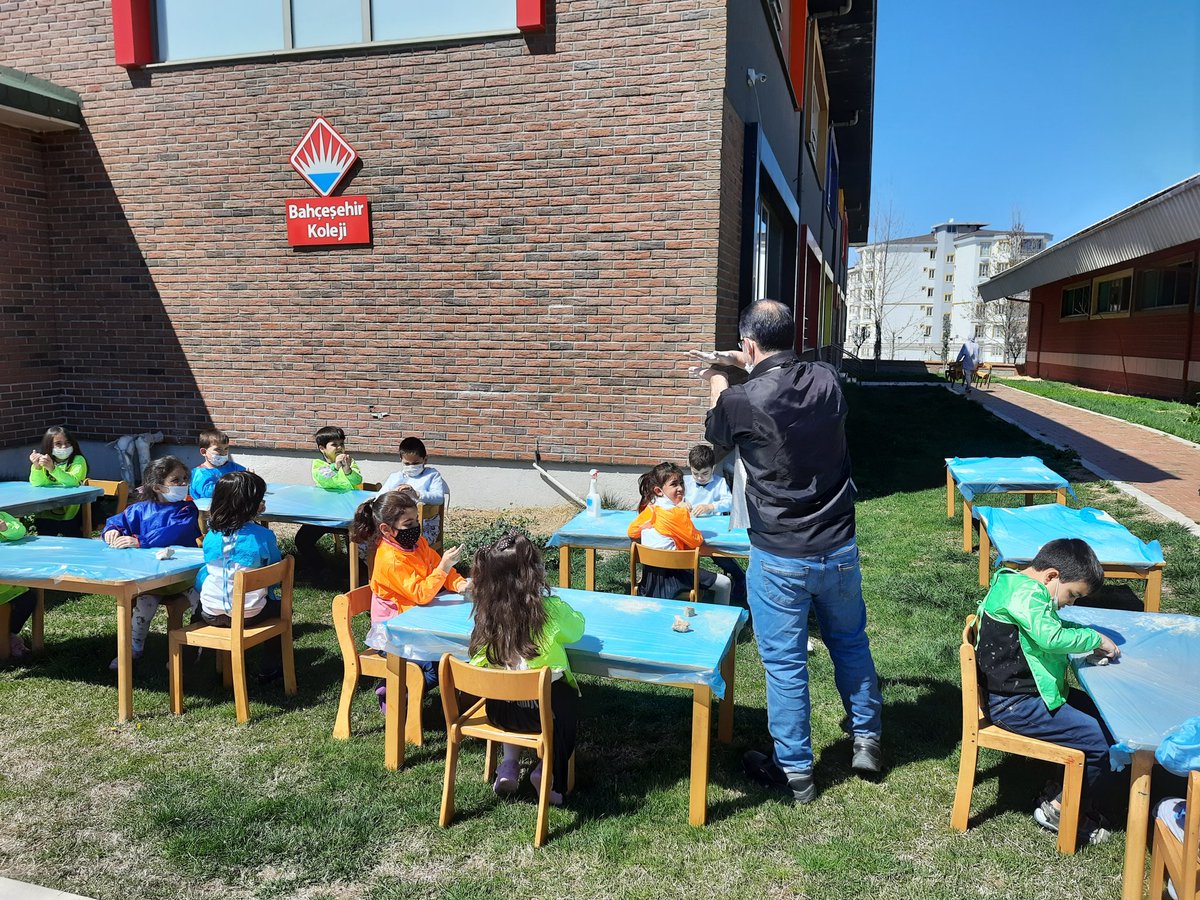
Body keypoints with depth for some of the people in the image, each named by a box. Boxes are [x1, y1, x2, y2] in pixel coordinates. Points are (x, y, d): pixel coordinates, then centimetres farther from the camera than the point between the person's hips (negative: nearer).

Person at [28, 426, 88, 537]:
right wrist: (36, 466, -26)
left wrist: (52, 468, -37)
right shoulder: (43, 460, 4)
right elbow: (36, 484, -8)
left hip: (69, 516, -3)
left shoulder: (78, 460, -6)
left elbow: (73, 481, -24)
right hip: (44, 516, 3)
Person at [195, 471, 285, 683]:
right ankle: (271, 669, 27)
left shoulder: (211, 535, -4)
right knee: (280, 607, 26)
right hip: (249, 614, -3)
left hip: (211, 613, 3)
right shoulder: (263, 535, -15)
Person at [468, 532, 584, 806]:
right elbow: (577, 629, 3)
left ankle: (509, 764, 28)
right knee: (568, 700, 31)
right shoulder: (551, 609, -19)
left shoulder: (488, 610, -9)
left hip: (497, 708, 3)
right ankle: (548, 771, 19)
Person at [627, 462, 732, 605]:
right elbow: (696, 541, -8)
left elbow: (632, 532, 14)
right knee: (725, 584, -4)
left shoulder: (648, 509, 3)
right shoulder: (677, 512, -16)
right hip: (671, 574, -8)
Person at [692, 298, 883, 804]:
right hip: (839, 548, 5)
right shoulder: (827, 381, -5)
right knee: (850, 641, 24)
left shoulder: (741, 401, -18)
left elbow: (716, 438, 6)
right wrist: (746, 366, 27)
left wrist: (718, 385, 23)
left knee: (784, 663, 9)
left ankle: (794, 772, 23)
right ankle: (866, 738, 41)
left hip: (780, 558, -4)